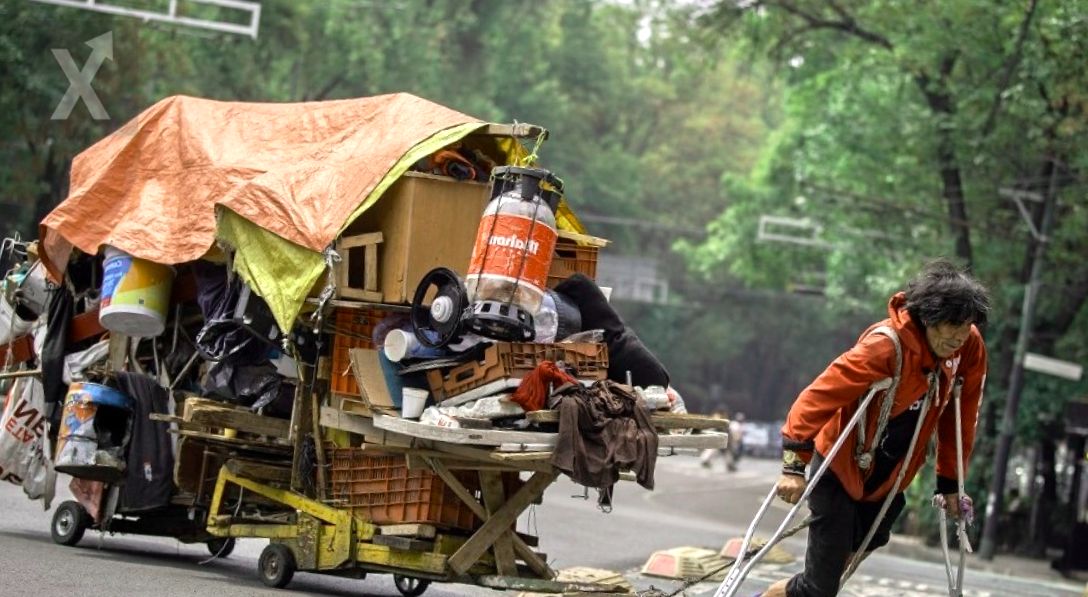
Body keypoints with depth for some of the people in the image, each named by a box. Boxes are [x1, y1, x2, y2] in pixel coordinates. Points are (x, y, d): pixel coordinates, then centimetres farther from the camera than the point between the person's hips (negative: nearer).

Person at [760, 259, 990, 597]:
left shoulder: (970, 348, -9)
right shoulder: (886, 346, -28)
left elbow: (960, 416, 4)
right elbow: (820, 395, -29)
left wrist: (950, 480, 8)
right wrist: (795, 462, -34)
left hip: (887, 480, 6)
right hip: (840, 469, -6)